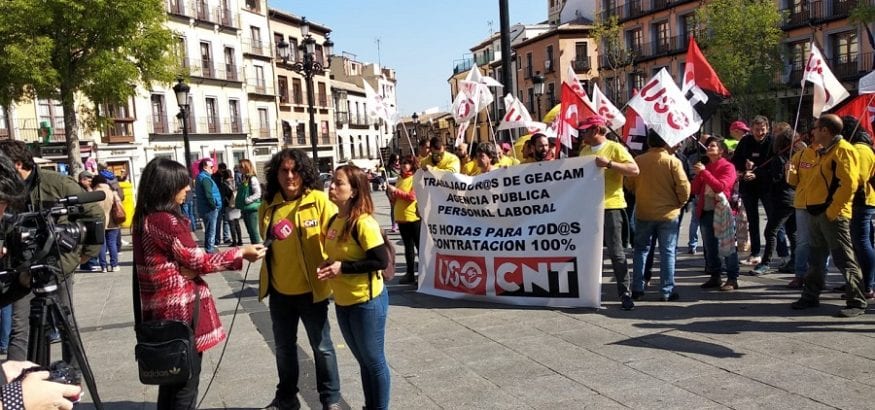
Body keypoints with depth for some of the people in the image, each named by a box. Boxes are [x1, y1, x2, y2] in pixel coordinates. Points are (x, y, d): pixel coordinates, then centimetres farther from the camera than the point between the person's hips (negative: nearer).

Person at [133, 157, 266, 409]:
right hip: (181, 309, -9)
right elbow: (198, 260, -13)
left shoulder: (145, 219, 9)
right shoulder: (166, 221, -19)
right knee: (186, 382, 2)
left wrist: (187, 269, -9)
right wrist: (241, 253, -5)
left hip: (162, 309, 9)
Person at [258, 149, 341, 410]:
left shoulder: (319, 200, -13)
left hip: (311, 289, -4)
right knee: (284, 347, 20)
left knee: (321, 347, 10)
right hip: (279, 290, 5)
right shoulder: (268, 205, 1)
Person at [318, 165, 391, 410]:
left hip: (367, 301, -8)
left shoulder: (363, 223, -20)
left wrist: (343, 268, -22)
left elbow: (381, 261, -22)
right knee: (363, 360, 21)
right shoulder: (335, 220, 5)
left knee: (374, 360, 7)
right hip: (343, 302, 8)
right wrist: (329, 267, -4)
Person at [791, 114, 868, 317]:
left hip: (833, 215, -10)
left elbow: (849, 183, -21)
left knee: (844, 260, -5)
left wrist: (833, 210, -20)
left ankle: (857, 302, 2)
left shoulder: (843, 150, -12)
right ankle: (810, 296, 24)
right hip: (817, 213, 10)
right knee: (816, 259, 15)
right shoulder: (825, 152, 18)